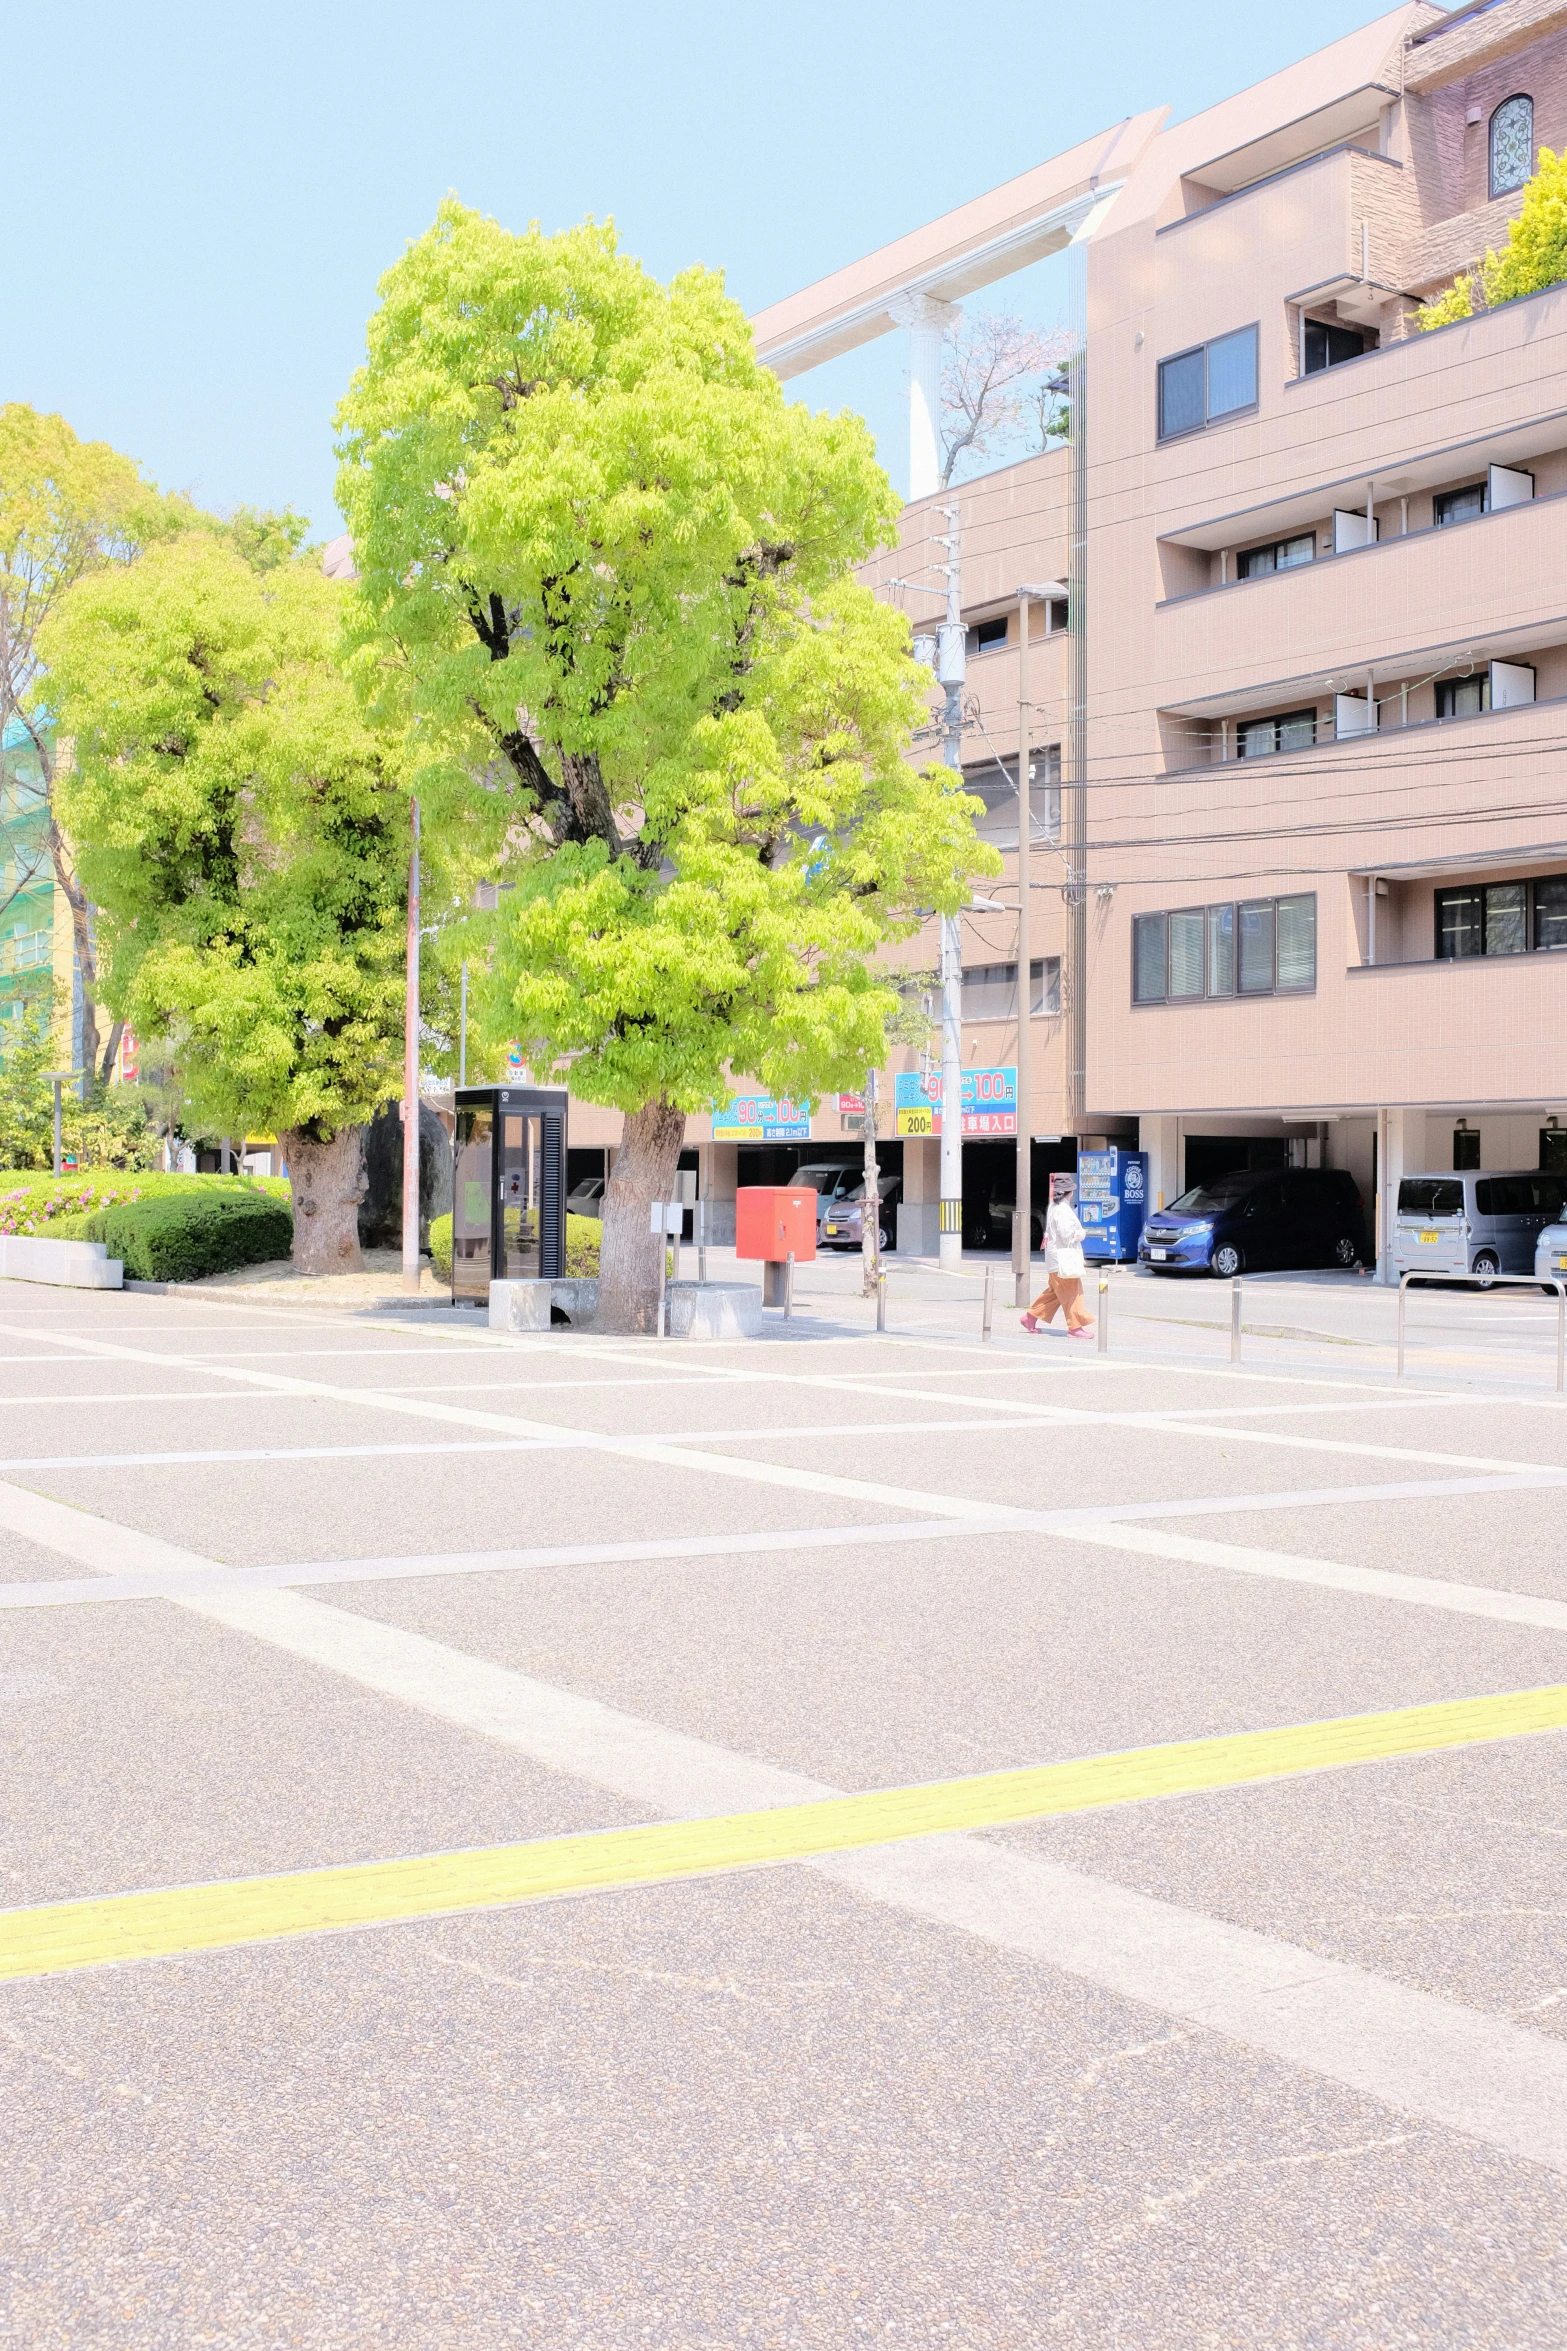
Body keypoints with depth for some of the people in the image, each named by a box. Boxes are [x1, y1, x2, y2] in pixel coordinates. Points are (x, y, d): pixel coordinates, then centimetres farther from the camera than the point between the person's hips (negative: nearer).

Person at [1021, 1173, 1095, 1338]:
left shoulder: (1054, 1206, 11)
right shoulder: (1063, 1210, -19)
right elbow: (1067, 1235, -23)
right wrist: (1080, 1234, -4)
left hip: (1055, 1257, 10)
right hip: (1064, 1257, -10)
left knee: (1054, 1291, 17)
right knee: (1071, 1293, -3)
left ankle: (1031, 1318, 21)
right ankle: (1075, 1327, 1)